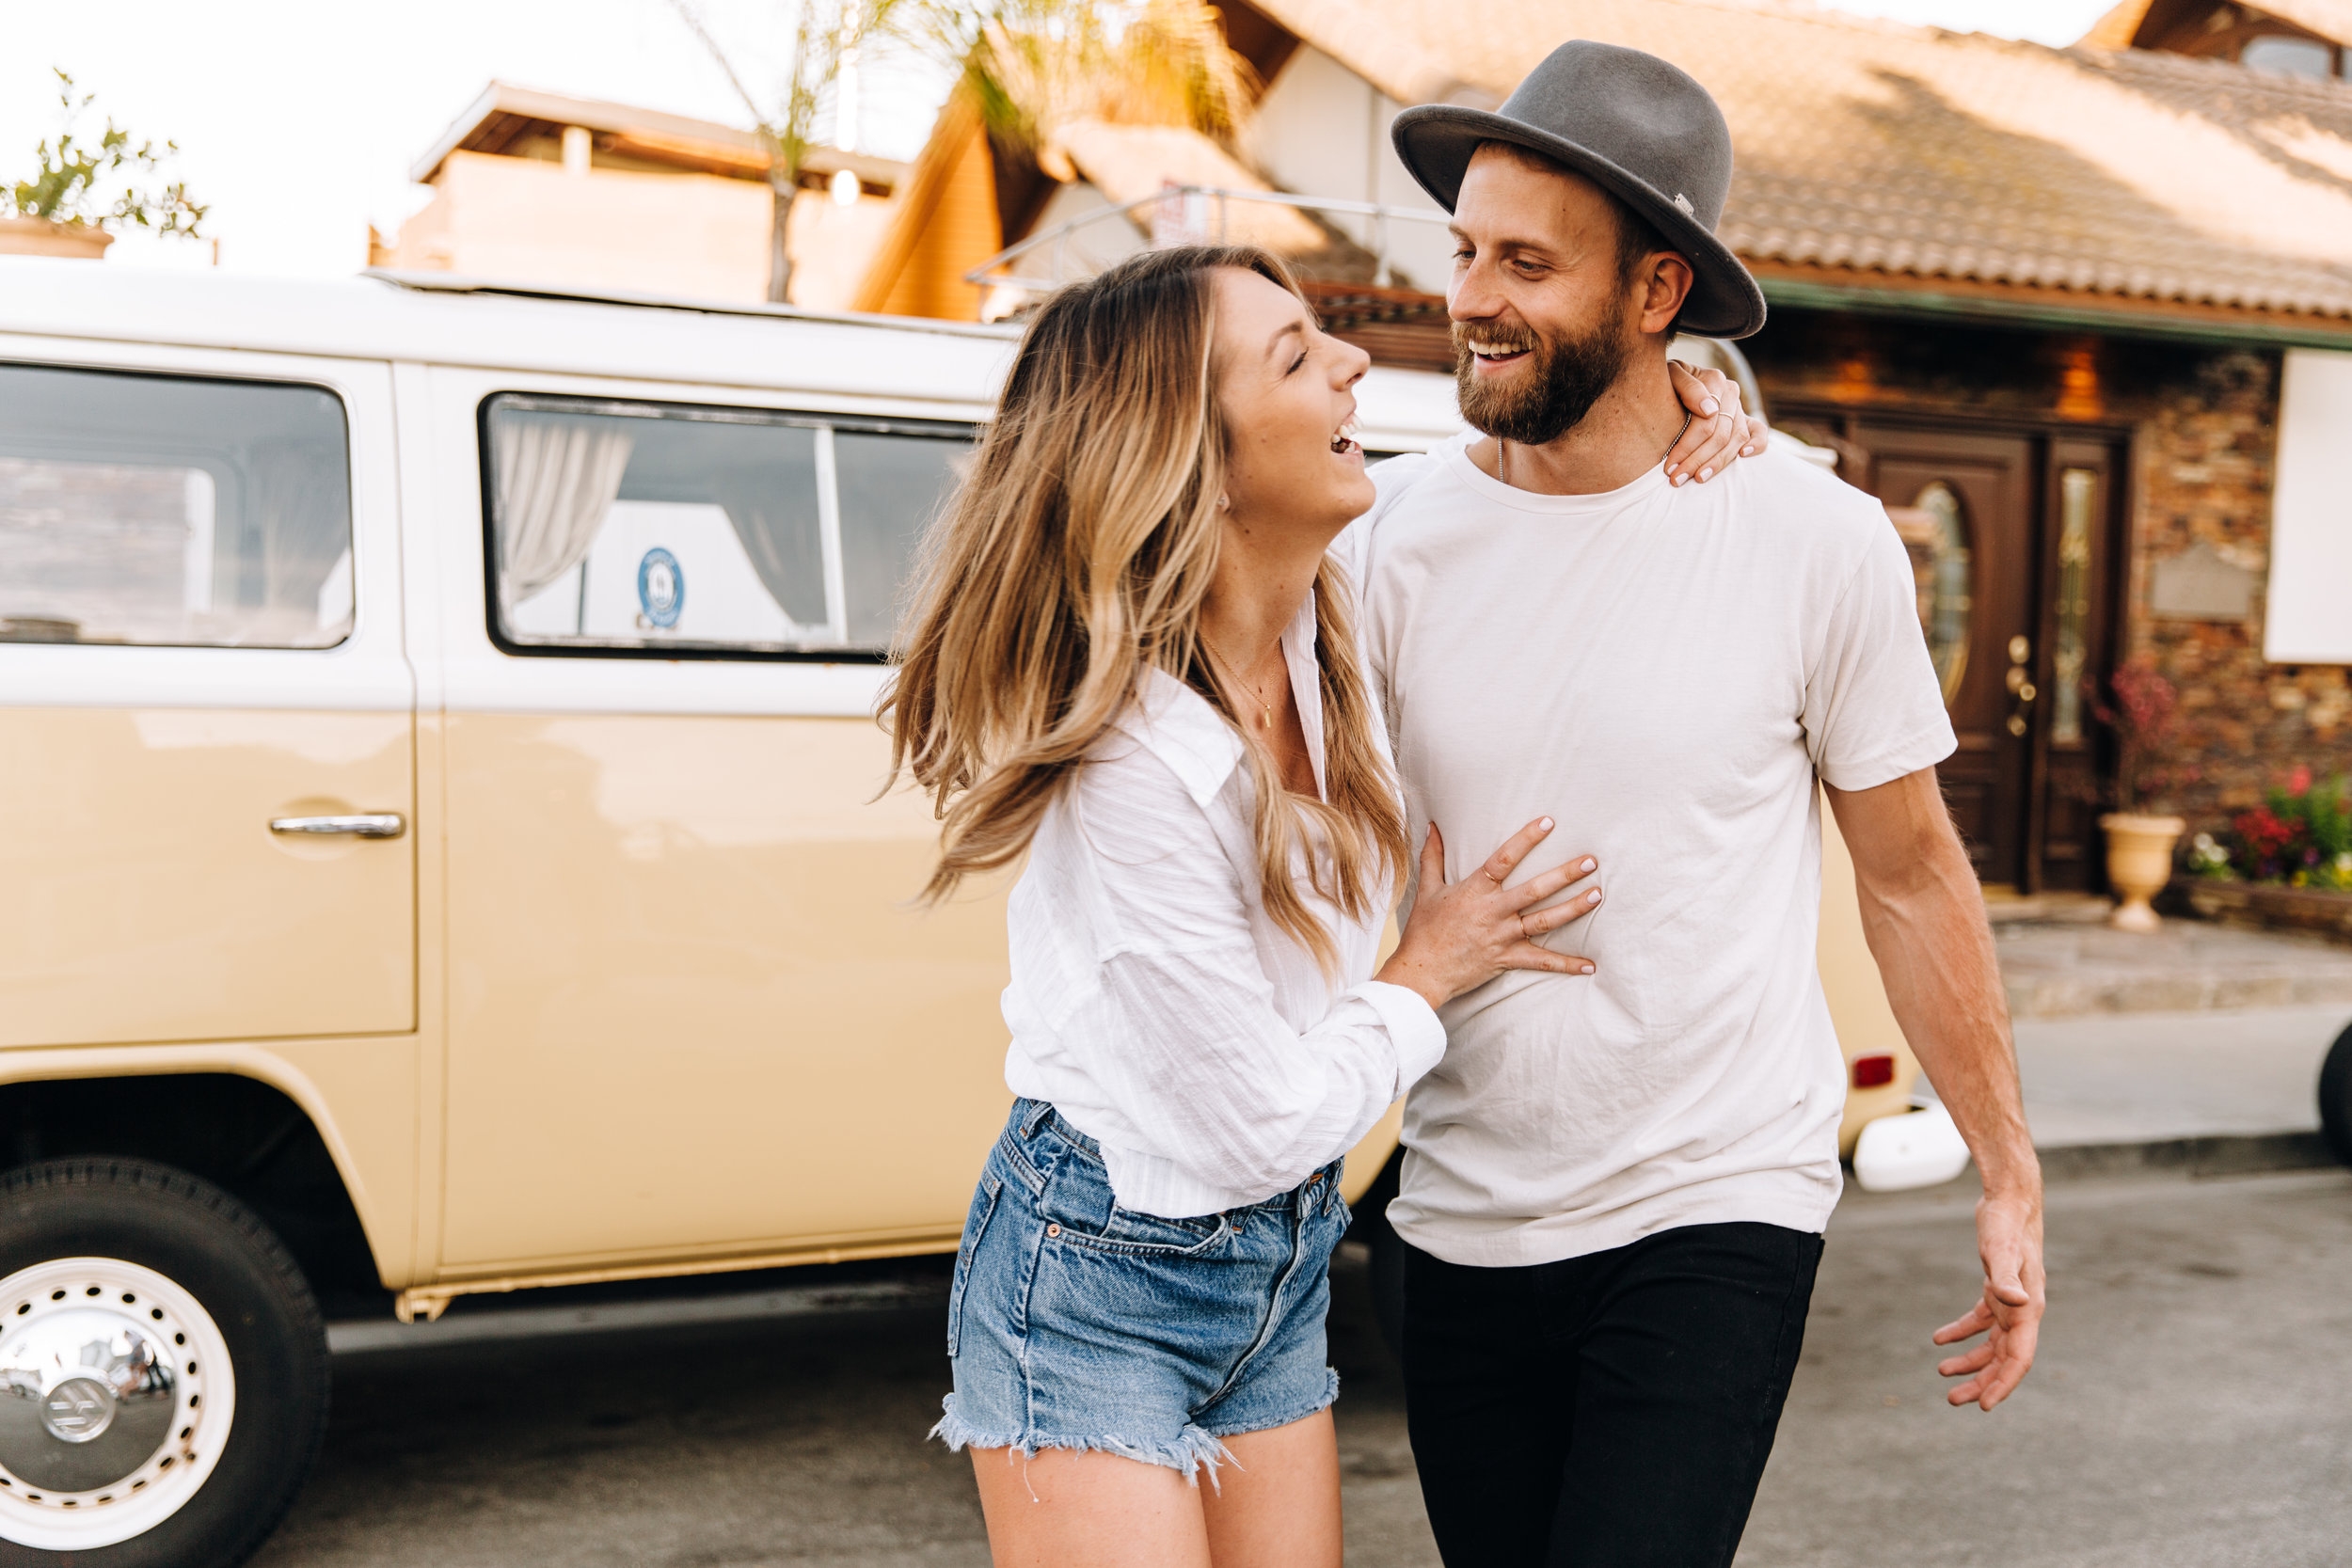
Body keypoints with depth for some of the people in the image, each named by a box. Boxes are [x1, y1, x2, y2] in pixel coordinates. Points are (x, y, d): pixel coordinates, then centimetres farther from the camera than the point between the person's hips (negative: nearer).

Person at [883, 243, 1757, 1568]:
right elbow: (1268, 1126, -21)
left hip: (1285, 1263, 7)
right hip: (1099, 1276, -7)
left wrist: (1679, 394, -3)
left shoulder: (1336, 614, -8)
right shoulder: (1135, 765, -30)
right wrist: (1428, 971, -7)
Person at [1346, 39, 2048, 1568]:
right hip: (1462, 1219, 3)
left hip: (1719, 1212, -3)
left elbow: (1912, 872, 2)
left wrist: (2010, 1179, 4)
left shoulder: (1819, 542, -7)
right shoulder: (1396, 533, -3)